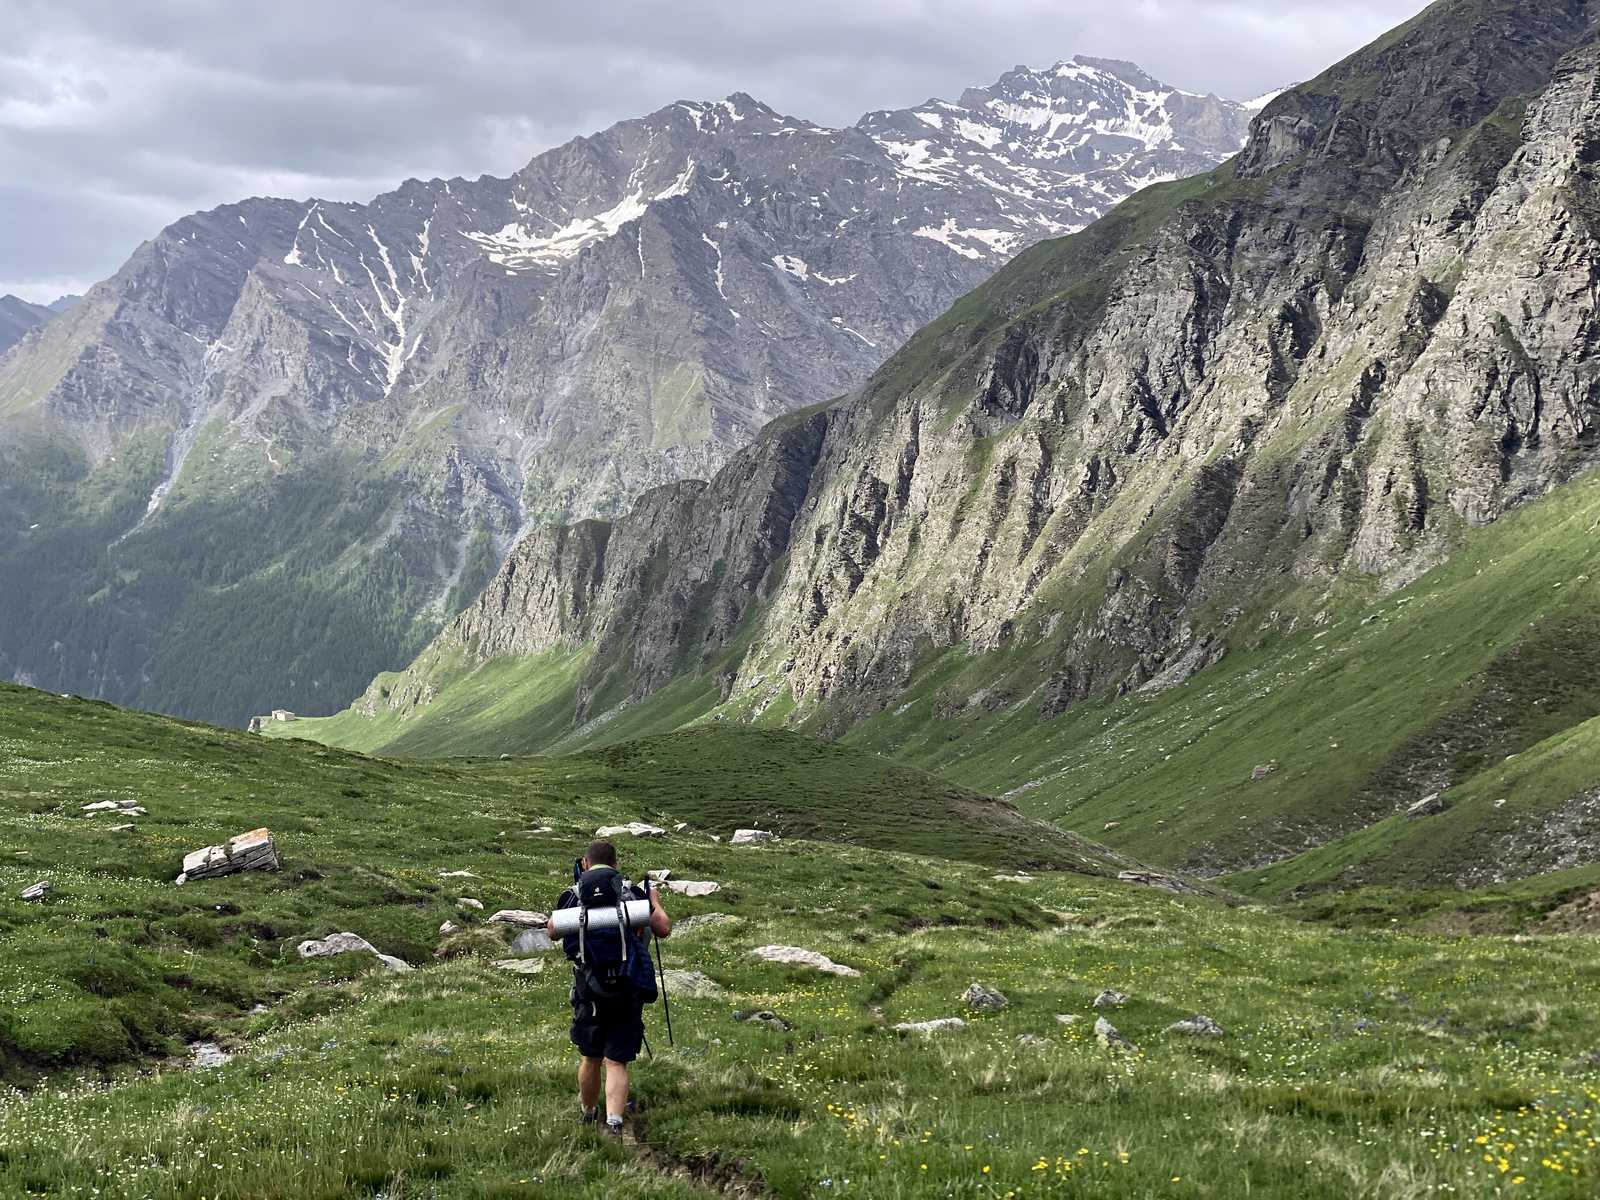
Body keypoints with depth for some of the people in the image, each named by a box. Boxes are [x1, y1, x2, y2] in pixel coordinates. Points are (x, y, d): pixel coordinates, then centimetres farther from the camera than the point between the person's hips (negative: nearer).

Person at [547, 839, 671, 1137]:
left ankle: (588, 1114, 35)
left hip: (589, 989, 1)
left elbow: (552, 931, 18)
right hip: (629, 990, -1)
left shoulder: (573, 895, 2)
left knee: (590, 1057, 18)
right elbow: (664, 929, 4)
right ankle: (613, 1123, -15)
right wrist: (655, 902, 22)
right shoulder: (633, 893, -1)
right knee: (616, 1062, 0)